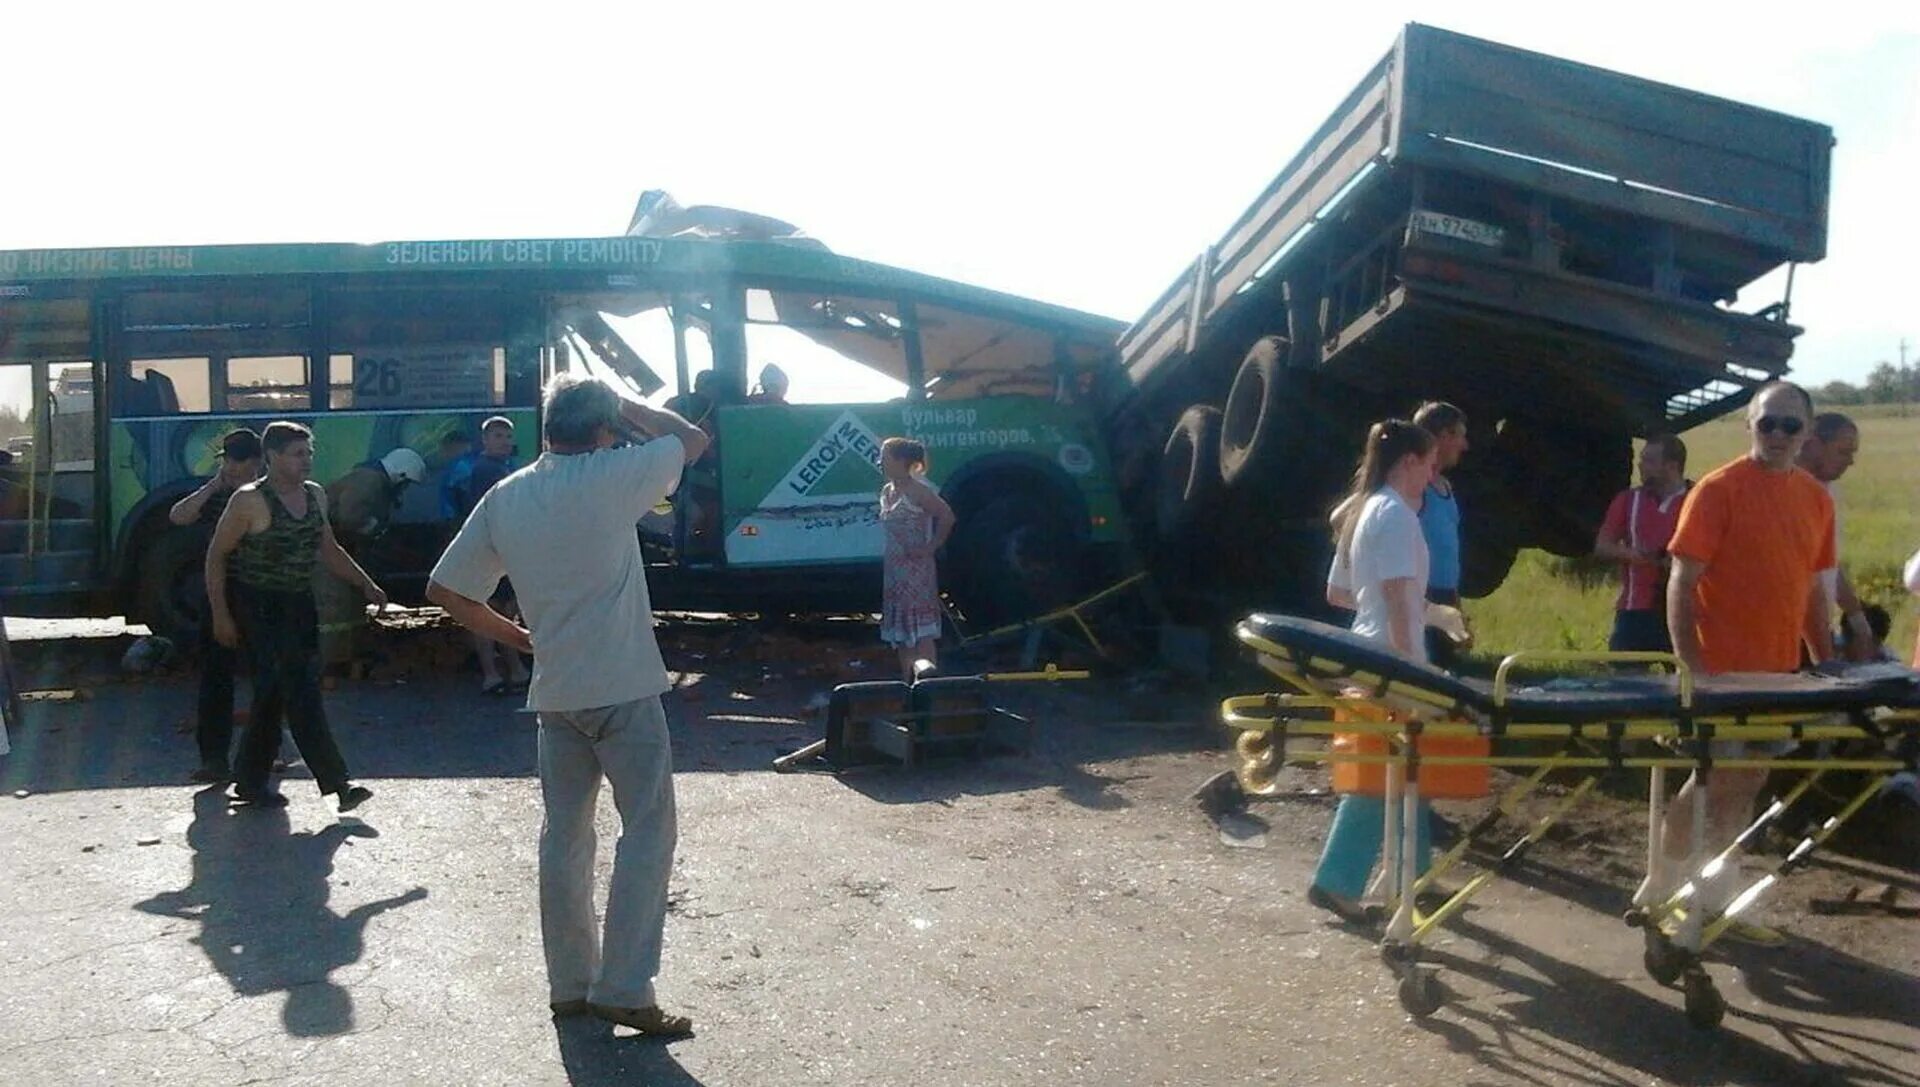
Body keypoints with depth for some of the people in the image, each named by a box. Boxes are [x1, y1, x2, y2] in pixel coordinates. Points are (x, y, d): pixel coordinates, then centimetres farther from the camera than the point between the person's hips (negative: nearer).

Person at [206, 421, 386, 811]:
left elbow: (329, 550, 19)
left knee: (273, 693, 11)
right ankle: (336, 782, -12)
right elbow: (216, 556, -8)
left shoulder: (315, 495, 8)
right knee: (300, 693, -11)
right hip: (259, 608, -7)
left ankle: (250, 781, 23)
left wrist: (367, 585, 14)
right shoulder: (250, 501, -13)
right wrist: (221, 616, -11)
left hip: (298, 605, 7)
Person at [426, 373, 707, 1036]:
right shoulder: (610, 478, -11)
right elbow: (692, 440, 3)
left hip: (555, 693, 6)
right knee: (648, 830, 1)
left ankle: (569, 984, 19)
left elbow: (444, 590, 8)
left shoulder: (503, 499, 5)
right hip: (622, 688, -6)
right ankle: (624, 989, -3)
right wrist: (624, 404, 12)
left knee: (564, 834, 13)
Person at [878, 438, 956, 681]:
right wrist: (887, 557, 7)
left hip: (916, 570, -9)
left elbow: (947, 516, -17)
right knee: (901, 632, 13)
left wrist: (931, 547, -15)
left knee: (921, 632, -10)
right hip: (894, 570, 9)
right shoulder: (887, 491, 12)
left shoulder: (917, 491, -12)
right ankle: (908, 682, 20)